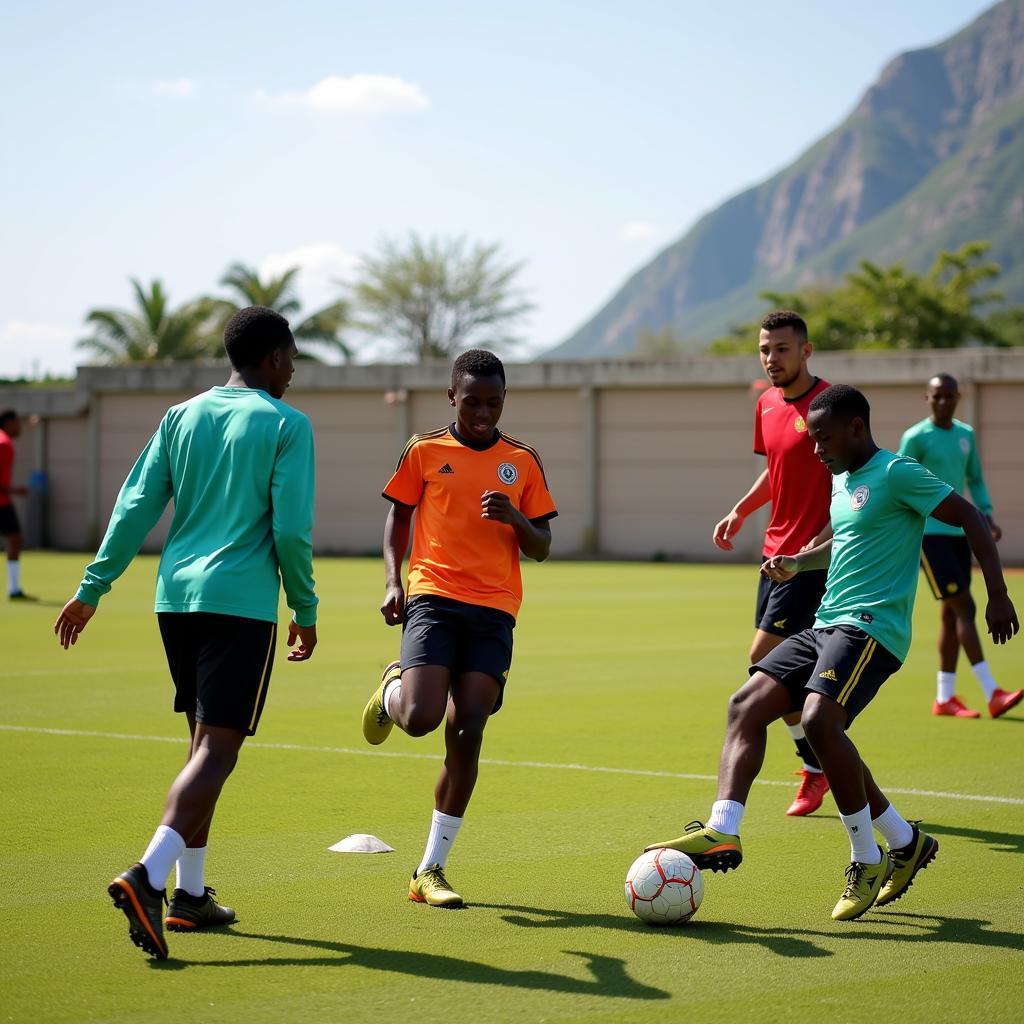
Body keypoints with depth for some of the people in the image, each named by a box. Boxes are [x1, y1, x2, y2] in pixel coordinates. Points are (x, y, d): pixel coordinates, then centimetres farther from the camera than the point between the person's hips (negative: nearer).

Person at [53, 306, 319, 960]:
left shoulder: (183, 416, 13)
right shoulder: (286, 425, -3)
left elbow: (136, 507, 8)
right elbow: (292, 528, -9)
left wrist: (93, 587, 11)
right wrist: (305, 609, 2)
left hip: (177, 594, 6)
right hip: (242, 601, -6)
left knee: (206, 739, 18)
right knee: (218, 749, -9)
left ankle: (191, 893, 19)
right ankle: (148, 877, -28)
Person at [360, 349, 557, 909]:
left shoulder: (523, 461, 10)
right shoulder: (424, 451, 6)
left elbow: (541, 547, 11)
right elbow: (398, 516, 13)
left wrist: (513, 517, -10)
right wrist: (393, 578, -2)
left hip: (493, 612, 2)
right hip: (433, 598, -2)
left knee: (466, 735, -5)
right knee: (420, 718, -21)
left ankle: (430, 870, 4)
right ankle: (391, 690, 19)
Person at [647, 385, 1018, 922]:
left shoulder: (896, 474, -7)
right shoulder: (840, 480, 20)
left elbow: (970, 519, -8)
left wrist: (997, 594, -14)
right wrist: (798, 561, 23)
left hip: (871, 626, -10)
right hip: (826, 626, 10)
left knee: (819, 720, -27)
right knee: (747, 703, -4)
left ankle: (868, 861, -14)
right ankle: (722, 831, -8)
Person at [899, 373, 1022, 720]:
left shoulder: (966, 435, 11)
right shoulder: (916, 438, -8)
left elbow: (975, 480, 20)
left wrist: (986, 516, 5)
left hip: (958, 532, 7)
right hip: (929, 533, -7)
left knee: (951, 614, 8)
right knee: (964, 606, -14)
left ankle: (945, 697, 15)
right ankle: (993, 694, -19)